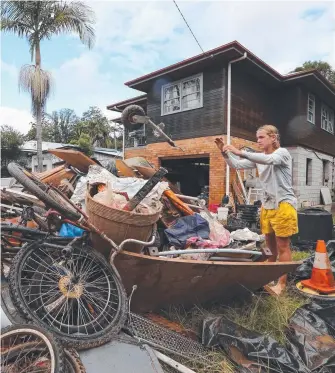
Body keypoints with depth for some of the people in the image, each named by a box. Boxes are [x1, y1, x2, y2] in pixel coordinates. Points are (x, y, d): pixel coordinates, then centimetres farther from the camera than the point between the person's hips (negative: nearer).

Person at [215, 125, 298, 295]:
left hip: (283, 205, -6)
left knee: (283, 246, 1)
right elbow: (236, 165, 1)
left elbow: (269, 160, -32)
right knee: (271, 246, 16)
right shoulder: (259, 158, 10)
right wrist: (224, 151, -14)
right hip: (266, 205, 7)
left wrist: (241, 152, -38)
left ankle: (281, 283, 10)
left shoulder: (283, 153, -9)